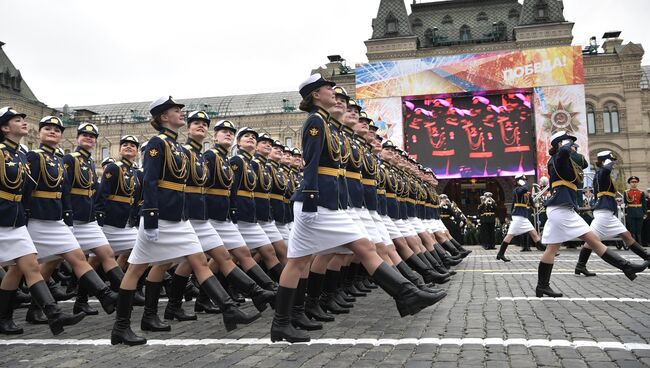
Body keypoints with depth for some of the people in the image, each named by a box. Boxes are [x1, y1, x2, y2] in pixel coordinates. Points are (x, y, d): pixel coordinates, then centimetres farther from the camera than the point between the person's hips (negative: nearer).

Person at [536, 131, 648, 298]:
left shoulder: (554, 161, 20)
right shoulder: (559, 158, -7)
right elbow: (564, 151, -32)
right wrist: (568, 144, -11)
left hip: (557, 209, 10)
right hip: (562, 209, -10)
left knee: (552, 248, 6)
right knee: (592, 239, -6)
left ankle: (542, 286, 6)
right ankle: (626, 266, -1)